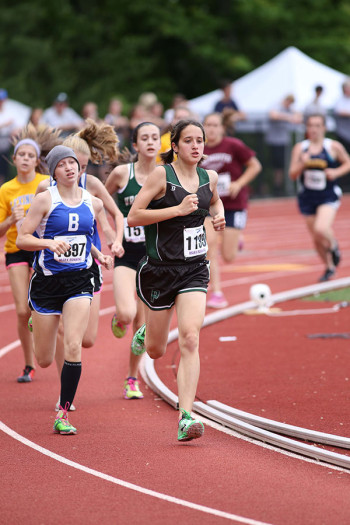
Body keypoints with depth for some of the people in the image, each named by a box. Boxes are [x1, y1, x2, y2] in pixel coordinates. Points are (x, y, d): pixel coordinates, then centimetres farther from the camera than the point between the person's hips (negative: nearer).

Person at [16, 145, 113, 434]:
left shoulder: (93, 203, 6)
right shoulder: (45, 200, -6)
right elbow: (22, 239, -9)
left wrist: (99, 254, 7)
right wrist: (49, 242, -25)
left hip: (79, 280, 2)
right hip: (47, 280, -2)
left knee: (74, 347, -17)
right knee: (45, 360, 7)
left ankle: (63, 415, -9)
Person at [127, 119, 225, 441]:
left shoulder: (209, 178, 5)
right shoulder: (162, 175, -10)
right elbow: (133, 217, -14)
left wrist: (219, 215, 6)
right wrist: (178, 209, -21)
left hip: (194, 270, 2)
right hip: (160, 269, -2)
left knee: (190, 339, -17)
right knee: (156, 351, 12)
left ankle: (186, 418, -21)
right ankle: (145, 334, 51)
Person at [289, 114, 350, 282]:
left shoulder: (334, 147, -4)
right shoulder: (300, 148, 1)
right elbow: (292, 175, 0)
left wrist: (336, 172, -10)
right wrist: (302, 164, -20)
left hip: (328, 196, -3)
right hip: (307, 197, 3)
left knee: (321, 229, -27)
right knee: (316, 238, 10)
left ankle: (333, 246, 7)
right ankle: (329, 267, 32)